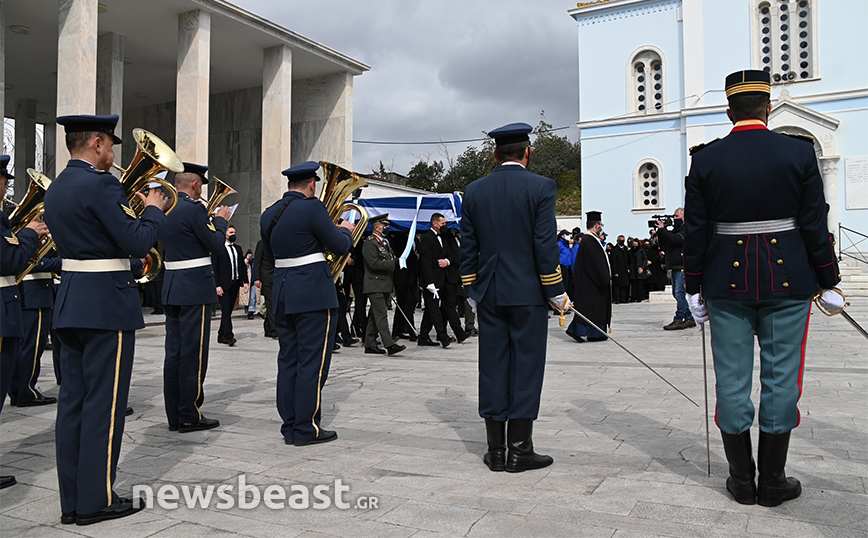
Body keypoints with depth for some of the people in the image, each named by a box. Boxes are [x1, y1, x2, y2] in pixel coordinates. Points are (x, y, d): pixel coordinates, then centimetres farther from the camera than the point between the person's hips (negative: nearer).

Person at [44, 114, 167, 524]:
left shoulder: (55, 190, 14)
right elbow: (139, 244, -17)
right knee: (104, 402, -1)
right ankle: (96, 500, 7)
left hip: (69, 302, 9)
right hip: (107, 302, -9)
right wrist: (153, 210, -1)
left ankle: (72, 500, 19)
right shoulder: (100, 185, -15)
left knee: (73, 399, 10)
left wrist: (132, 209, 18)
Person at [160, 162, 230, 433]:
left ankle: (174, 415, 17)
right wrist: (221, 219, 5)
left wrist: (210, 219, 20)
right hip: (195, 288, -8)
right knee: (193, 354, -2)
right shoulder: (193, 208, -13)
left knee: (174, 352, 10)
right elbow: (216, 244, -11)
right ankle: (190, 416, 3)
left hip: (171, 287, 9)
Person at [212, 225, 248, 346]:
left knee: (228, 311, 9)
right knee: (226, 311, -9)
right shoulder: (218, 249, -3)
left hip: (235, 284, 6)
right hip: (223, 285, -6)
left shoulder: (238, 248, 16)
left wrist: (245, 281, 7)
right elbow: (214, 268, -7)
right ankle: (228, 336, -10)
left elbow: (242, 266, 18)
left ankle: (221, 336, 17)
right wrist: (217, 285, -14)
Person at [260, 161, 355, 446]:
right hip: (314, 294, -7)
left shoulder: (268, 215, 9)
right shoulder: (311, 208, -13)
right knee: (313, 362, -1)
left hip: (282, 294, 7)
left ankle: (290, 426, 18)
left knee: (288, 361, 11)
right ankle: (307, 429, 5)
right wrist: (345, 230, 11)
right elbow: (340, 246, -10)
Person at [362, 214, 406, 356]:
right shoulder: (370, 243, -10)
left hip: (385, 285, 9)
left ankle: (370, 345, 14)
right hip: (375, 285, -9)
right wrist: (395, 263, -18)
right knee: (381, 315, -11)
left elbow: (391, 259, 27)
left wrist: (398, 260, 5)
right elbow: (375, 264, -20)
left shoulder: (385, 242, 20)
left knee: (375, 316, 10)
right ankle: (390, 345, -15)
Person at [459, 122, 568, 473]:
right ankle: (519, 450, 8)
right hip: (528, 293, -4)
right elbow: (545, 245, -10)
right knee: (525, 368, 3)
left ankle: (496, 449, 14)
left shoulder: (474, 191, 6)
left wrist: (472, 291, 15)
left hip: (489, 295, 4)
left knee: (493, 368, 8)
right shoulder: (541, 187, -5)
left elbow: (468, 247, 8)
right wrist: (556, 292, -2)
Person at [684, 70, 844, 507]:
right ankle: (772, 481, 15)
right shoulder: (799, 152, -3)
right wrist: (829, 283, 8)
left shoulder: (705, 160, -1)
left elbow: (695, 232, 0)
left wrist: (694, 289, 8)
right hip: (787, 282, 0)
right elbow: (815, 226, -2)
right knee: (781, 378, 8)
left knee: (732, 379, 7)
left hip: (727, 282, 1)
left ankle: (742, 480, 17)